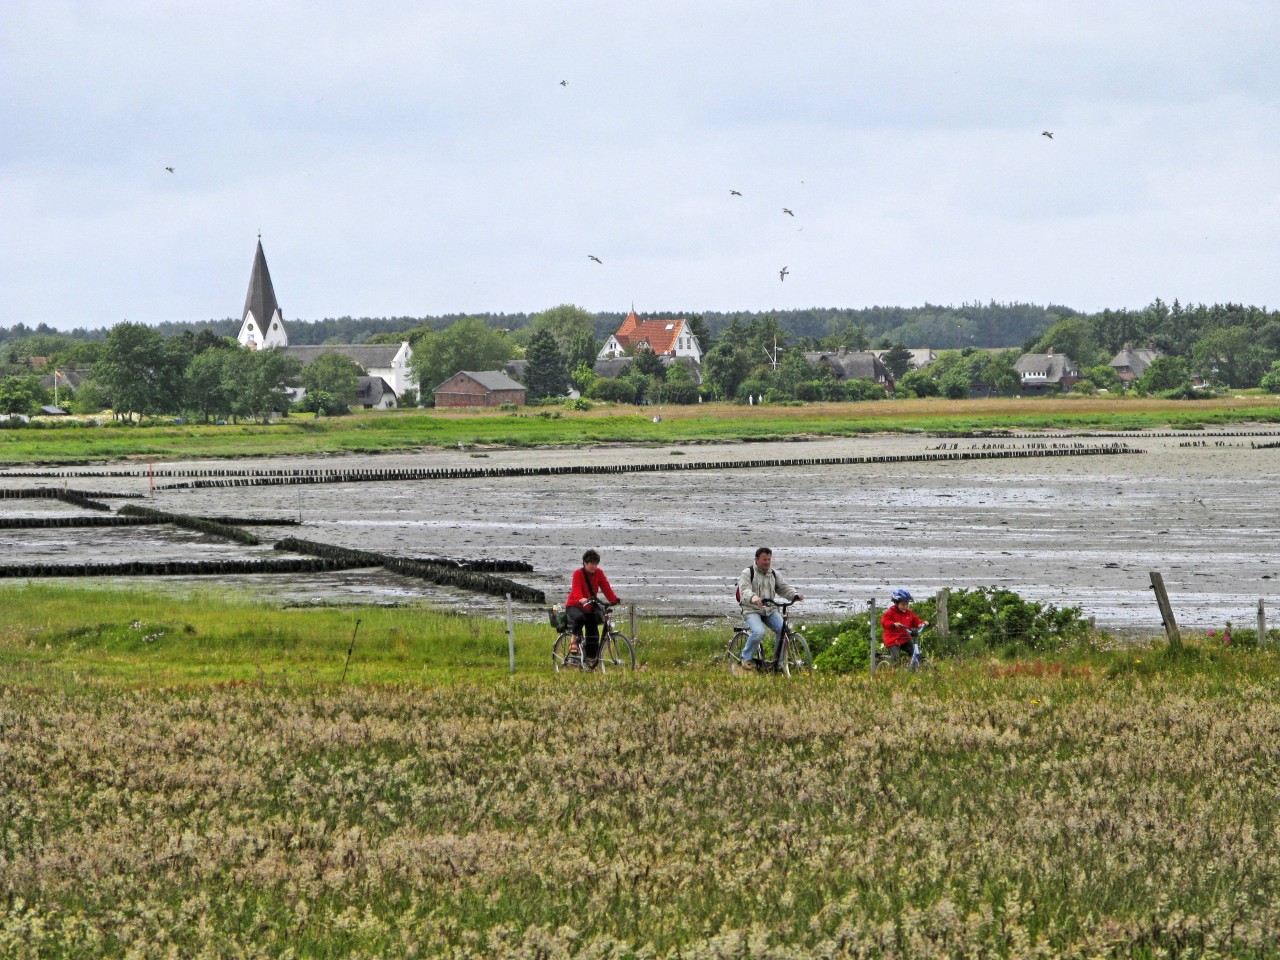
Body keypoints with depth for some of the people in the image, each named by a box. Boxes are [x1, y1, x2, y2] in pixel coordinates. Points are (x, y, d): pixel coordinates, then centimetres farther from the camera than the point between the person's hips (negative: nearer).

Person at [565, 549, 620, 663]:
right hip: (574, 605, -5)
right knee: (579, 618, -39)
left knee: (593, 633, -1)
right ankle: (574, 642, -25)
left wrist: (614, 599, -26)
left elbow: (606, 588, -9)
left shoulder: (599, 573, -1)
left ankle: (591, 658, 8)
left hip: (589, 607, 5)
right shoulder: (578, 573, -16)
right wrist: (581, 599, -51)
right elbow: (576, 589, -30)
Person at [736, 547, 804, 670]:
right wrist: (753, 597, -44)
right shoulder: (747, 573, -5)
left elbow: (784, 588, 10)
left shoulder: (773, 574, 14)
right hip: (752, 610, -5)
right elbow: (744, 590, -21)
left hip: (769, 611, 5)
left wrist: (795, 595, -13)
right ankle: (747, 658, -8)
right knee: (759, 632, -30)